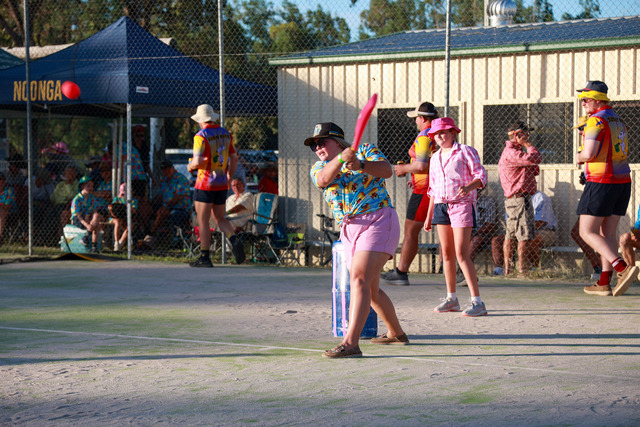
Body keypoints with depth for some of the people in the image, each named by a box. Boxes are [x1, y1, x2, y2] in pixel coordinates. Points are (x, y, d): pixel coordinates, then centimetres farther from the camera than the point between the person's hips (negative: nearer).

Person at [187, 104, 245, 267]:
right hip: (222, 183, 7)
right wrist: (228, 177, 24)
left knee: (203, 221, 1)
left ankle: (205, 258, 2)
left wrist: (190, 166, 0)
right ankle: (234, 240, -10)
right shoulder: (225, 134, 8)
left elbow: (198, 162, -22)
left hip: (206, 184, -7)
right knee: (219, 218, 16)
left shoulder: (201, 136, -13)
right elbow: (234, 158, 14)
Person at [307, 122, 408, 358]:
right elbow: (323, 180, -13)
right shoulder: (319, 167, 13)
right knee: (370, 289, 16)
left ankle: (350, 342, -32)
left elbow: (387, 170, -15)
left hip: (378, 221, -7)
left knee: (359, 279, -22)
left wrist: (360, 165, -33)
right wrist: (340, 159, -31)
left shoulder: (365, 150, 3)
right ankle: (396, 333, 37)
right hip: (349, 230, 7)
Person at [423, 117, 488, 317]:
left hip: (462, 205, -6)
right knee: (446, 253, 8)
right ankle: (451, 298, 18)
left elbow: (481, 175, -5)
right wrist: (429, 216, 21)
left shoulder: (466, 151, 0)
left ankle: (477, 301, -12)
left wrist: (468, 187, -26)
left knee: (461, 254, -13)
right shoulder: (435, 158, 18)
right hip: (441, 207, 6)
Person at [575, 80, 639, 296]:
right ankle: (604, 283, 8)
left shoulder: (596, 121, -12)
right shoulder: (618, 121, 17)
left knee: (587, 232, -4)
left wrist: (579, 157, 2)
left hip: (601, 182, -9)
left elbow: (589, 154, -21)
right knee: (607, 233, 10)